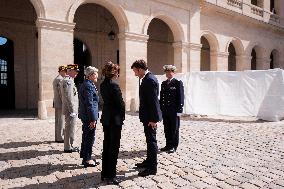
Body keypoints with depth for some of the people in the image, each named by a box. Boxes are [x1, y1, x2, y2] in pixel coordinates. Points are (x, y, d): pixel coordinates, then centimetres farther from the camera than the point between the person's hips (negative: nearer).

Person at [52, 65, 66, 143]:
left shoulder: (55, 79, 18)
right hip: (60, 104, -10)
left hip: (56, 103, 10)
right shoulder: (60, 79, -14)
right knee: (61, 121, -5)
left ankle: (57, 137, 20)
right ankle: (60, 138, 0)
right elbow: (61, 93, -19)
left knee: (57, 121, 13)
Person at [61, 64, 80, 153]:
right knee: (70, 128, -2)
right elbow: (69, 98, -22)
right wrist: (72, 110, -20)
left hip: (70, 110, 11)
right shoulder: (68, 81, -17)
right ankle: (68, 147, 8)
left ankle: (68, 146, 28)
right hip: (70, 110, -11)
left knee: (69, 128, 17)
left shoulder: (68, 80, 16)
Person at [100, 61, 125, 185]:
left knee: (106, 146, 15)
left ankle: (105, 174, 26)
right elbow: (120, 103, -15)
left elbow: (106, 100, 9)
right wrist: (123, 115, 1)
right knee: (114, 147, 2)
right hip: (115, 119, -8)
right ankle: (111, 176, 11)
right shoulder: (114, 85, -17)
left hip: (106, 118, 8)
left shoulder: (103, 85, 7)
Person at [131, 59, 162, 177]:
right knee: (149, 139, 20)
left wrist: (153, 119, -23)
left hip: (150, 117, -10)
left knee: (151, 140, -1)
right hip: (148, 116, 10)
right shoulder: (147, 79, 12)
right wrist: (150, 118, 17)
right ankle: (149, 161, 35)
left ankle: (152, 167, 11)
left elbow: (153, 101, -23)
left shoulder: (150, 80, -19)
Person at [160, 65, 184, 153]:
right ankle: (168, 145, 23)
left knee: (174, 129, 3)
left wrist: (179, 110, -14)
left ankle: (174, 146, 14)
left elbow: (181, 97, -8)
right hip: (165, 110, 6)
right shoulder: (163, 83, 14)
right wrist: (161, 109, 8)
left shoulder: (178, 83, -3)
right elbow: (161, 97, 14)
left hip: (174, 111, -5)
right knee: (167, 129, 12)